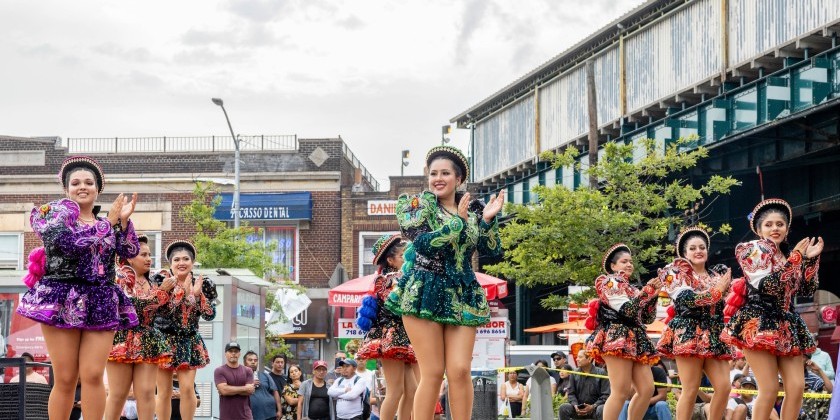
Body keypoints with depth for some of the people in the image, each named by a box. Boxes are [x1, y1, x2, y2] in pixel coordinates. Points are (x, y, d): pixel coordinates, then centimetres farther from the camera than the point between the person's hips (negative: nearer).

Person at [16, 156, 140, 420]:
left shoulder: (110, 224, 18)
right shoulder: (53, 213, 6)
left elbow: (130, 251, 3)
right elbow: (70, 244, -12)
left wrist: (124, 220, -11)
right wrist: (110, 222, -6)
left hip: (101, 304, 3)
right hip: (62, 301, -3)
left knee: (93, 375, -7)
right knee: (64, 379, -5)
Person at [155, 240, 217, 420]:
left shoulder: (202, 284, 0)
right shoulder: (162, 280, -7)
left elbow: (210, 315, -6)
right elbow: (159, 309, -19)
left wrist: (198, 294, -20)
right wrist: (182, 291, -24)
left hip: (189, 341, 2)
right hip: (164, 340, -2)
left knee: (188, 388, -9)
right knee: (164, 392, 0)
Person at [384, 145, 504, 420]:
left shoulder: (473, 207, 11)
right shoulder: (418, 204, 1)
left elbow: (492, 250, 8)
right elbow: (425, 242, -15)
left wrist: (488, 220, -6)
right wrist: (458, 220, -13)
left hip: (462, 296, 3)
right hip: (425, 293, -3)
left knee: (460, 370, -6)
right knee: (433, 372, -6)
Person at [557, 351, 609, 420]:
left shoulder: (601, 373, -5)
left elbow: (606, 395, -8)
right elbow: (571, 393, 5)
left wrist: (593, 407, -20)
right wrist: (575, 405, -15)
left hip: (594, 408, -3)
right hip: (578, 409, 3)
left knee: (601, 409, -37)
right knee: (563, 407, -25)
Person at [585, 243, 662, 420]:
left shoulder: (631, 289, 25)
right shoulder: (609, 282, 1)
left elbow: (648, 318, 17)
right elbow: (627, 310, -12)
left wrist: (653, 294, 6)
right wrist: (648, 290, -10)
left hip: (635, 342, 8)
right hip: (617, 339, -8)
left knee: (647, 389, -2)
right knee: (621, 392, -16)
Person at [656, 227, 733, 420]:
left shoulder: (718, 275, 19)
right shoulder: (677, 272, 4)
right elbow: (687, 298, -12)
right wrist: (717, 289, -7)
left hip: (713, 337, 5)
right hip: (688, 335, -5)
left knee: (724, 386, -7)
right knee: (691, 390, -10)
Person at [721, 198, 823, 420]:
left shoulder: (789, 256, 16)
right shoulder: (752, 250, -3)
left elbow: (807, 290, 17)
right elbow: (767, 285, -16)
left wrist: (811, 259, 6)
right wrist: (796, 258, -12)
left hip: (785, 325, 7)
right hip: (759, 324, -7)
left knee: (797, 386, -3)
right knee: (770, 389, -13)